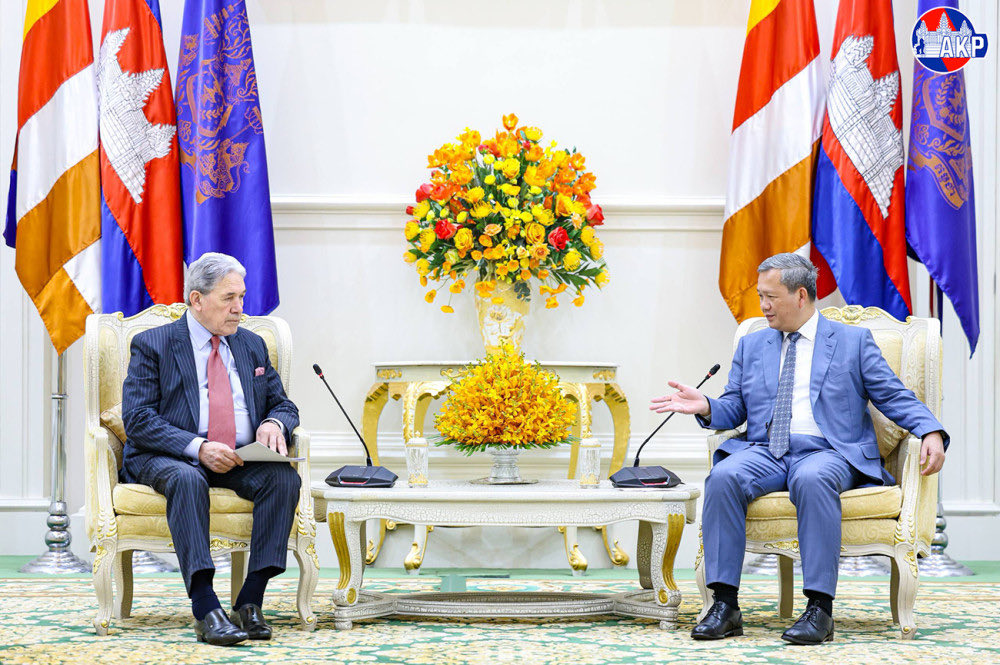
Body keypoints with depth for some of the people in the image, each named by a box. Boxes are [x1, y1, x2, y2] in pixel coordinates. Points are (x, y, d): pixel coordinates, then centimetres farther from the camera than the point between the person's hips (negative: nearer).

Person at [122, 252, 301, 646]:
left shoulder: (252, 346, 17)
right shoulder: (152, 345, 1)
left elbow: (284, 405, 20)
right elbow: (137, 419, -8)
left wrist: (274, 423, -8)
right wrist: (198, 447, -22)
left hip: (241, 462, 4)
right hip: (167, 459, -4)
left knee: (284, 477, -27)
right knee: (187, 479, -39)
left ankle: (250, 601, -28)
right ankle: (206, 610, -44)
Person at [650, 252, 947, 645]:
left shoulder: (853, 341, 12)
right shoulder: (751, 346, 22)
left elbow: (896, 398, 7)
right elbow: (734, 409, 20)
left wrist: (931, 433, -11)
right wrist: (705, 407, -2)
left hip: (826, 453, -3)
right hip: (765, 453, 3)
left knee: (812, 479, -39)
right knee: (723, 476, -30)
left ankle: (820, 609, -38)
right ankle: (725, 605, -29)